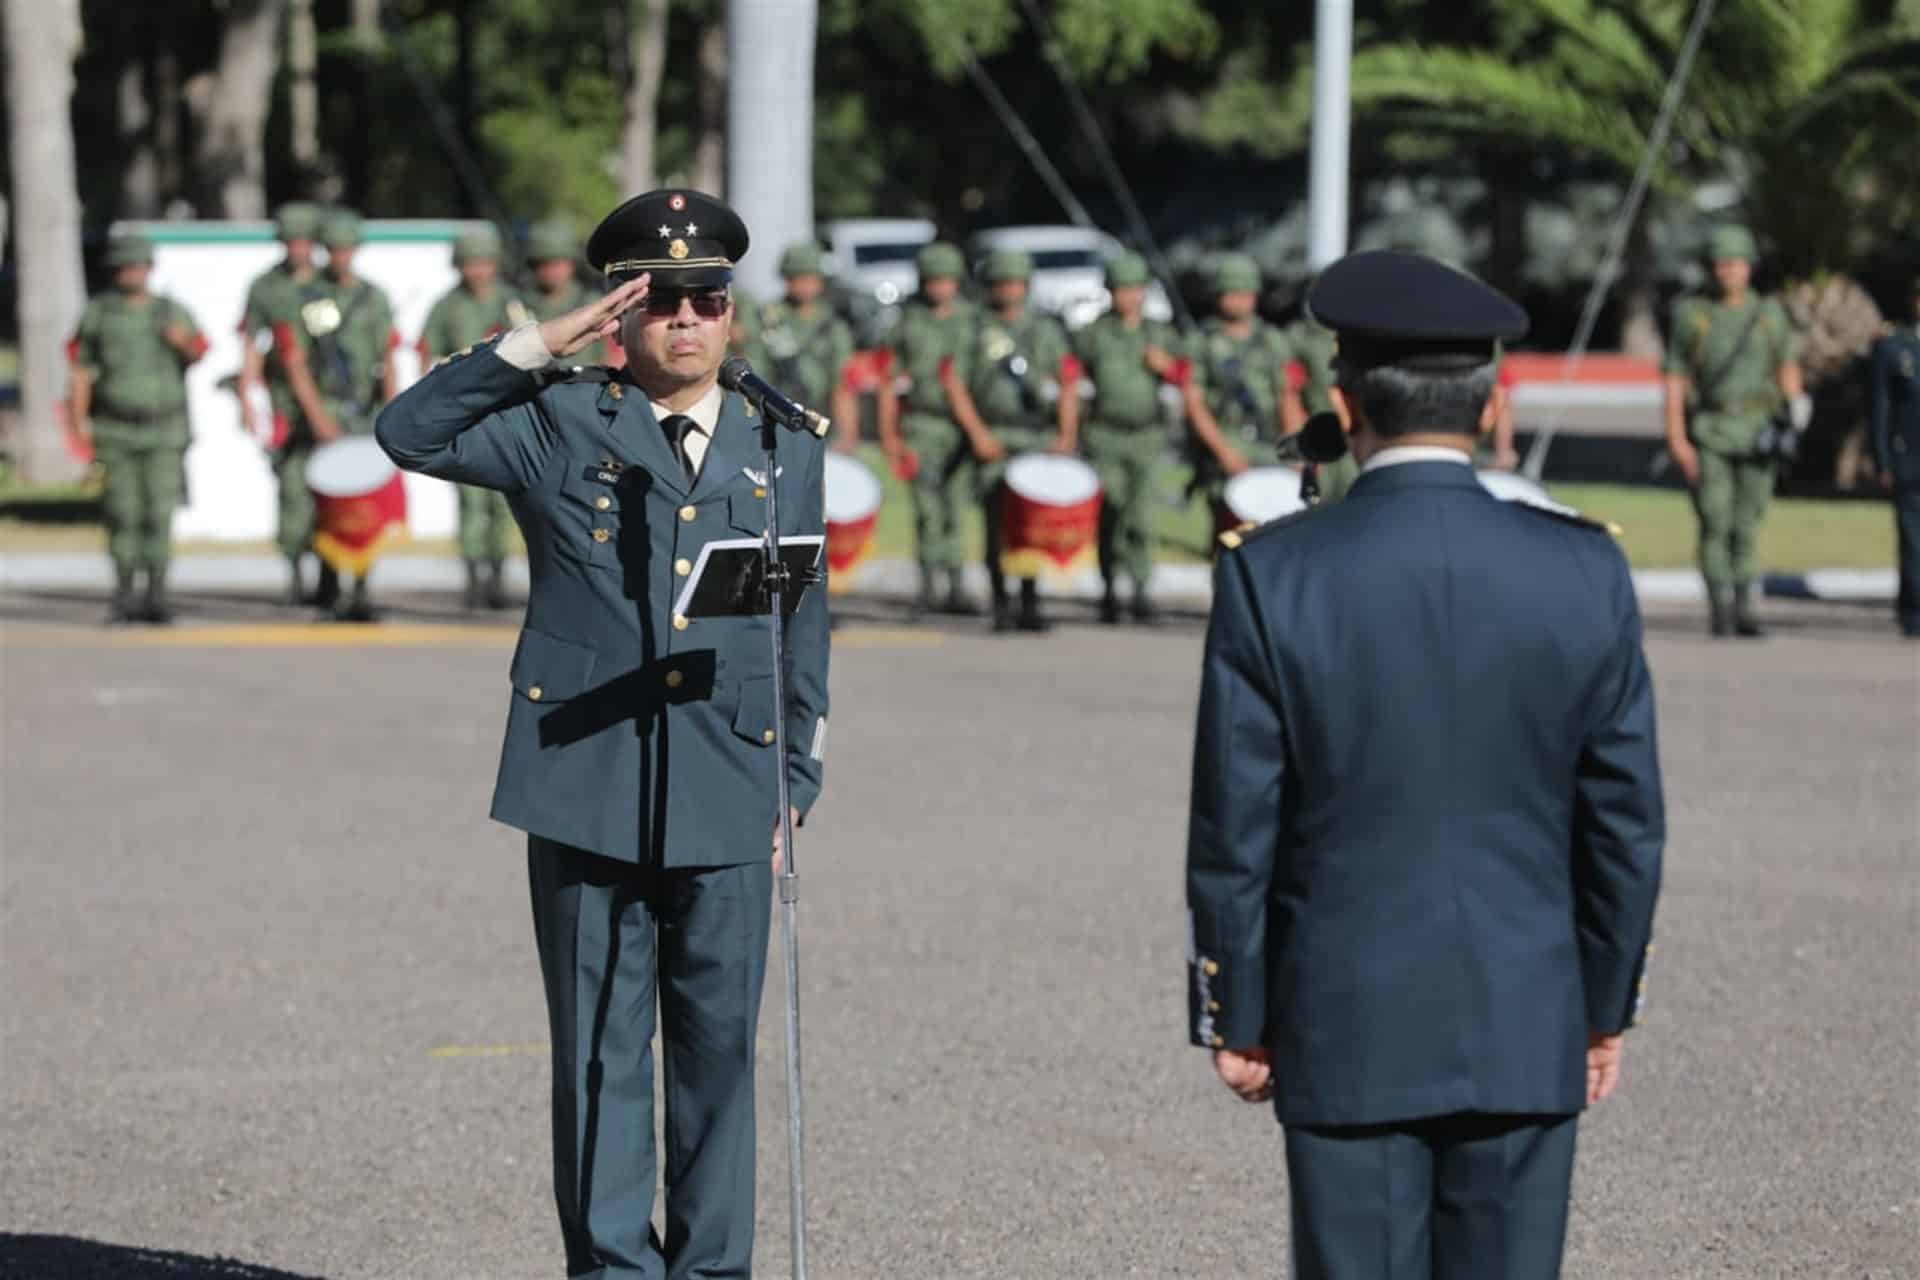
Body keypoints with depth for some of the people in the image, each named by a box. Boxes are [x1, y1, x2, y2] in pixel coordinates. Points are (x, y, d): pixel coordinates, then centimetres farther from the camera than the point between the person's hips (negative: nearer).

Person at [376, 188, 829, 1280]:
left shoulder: (786, 448, 13)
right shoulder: (562, 423, 5)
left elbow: (804, 626, 16)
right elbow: (412, 431, -7)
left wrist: (797, 784, 11)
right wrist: (547, 343, -10)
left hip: (728, 804, 2)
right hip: (586, 793, -2)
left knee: (720, 1046, 5)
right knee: (601, 1049, 2)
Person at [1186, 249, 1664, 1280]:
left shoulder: (1270, 575, -10)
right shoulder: (1586, 574, -4)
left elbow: (1235, 828, -6)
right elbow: (1627, 820, 2)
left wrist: (1235, 1018, 5)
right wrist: (1605, 1004, 13)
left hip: (1346, 1031, -2)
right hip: (1525, 1032, 2)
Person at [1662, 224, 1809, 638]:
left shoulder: (1770, 314, 6)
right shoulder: (1691, 316, 0)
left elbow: (1787, 367, 16)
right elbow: (1675, 381, -1)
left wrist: (1796, 402, -4)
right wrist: (1676, 440, -10)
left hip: (1756, 433, 2)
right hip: (1709, 433, -2)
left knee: (1747, 524, 4)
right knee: (1715, 522, -9)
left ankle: (1742, 611, 11)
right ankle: (1719, 611, -2)